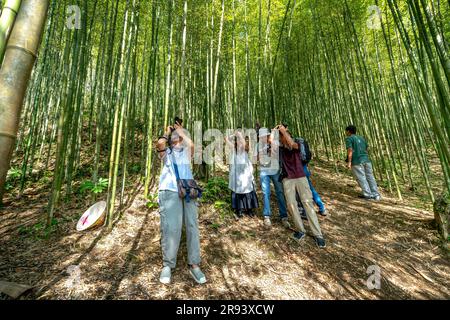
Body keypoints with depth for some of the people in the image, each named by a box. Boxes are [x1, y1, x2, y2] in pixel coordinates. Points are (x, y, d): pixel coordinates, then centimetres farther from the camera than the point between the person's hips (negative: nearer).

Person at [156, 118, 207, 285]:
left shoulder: (186, 152, 20)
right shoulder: (166, 152, 18)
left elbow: (191, 144, -4)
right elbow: (160, 142, -6)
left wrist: (181, 130, 12)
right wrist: (167, 132, 14)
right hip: (170, 191, -1)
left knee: (192, 227, -2)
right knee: (171, 228, -11)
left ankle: (194, 265, 10)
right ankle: (167, 265, 8)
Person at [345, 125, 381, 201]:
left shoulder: (349, 138, -4)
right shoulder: (361, 138, 18)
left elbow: (350, 150, -14)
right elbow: (367, 148, 19)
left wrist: (349, 162, -16)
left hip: (356, 161, -7)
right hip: (366, 160, 7)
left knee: (361, 178, 0)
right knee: (370, 177, 10)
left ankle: (368, 195, 3)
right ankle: (376, 195, 12)